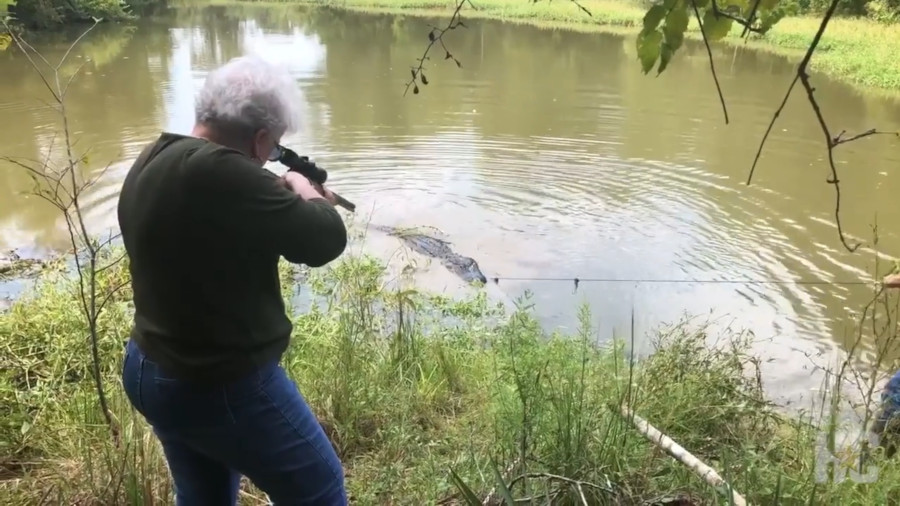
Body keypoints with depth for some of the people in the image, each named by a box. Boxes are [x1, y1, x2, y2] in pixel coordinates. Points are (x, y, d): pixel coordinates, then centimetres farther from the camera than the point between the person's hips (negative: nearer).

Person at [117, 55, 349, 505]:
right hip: (223, 387, -9)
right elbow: (325, 240, -21)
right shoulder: (220, 172, -29)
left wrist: (284, 197, 8)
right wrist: (305, 192, -3)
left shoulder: (151, 162, 1)